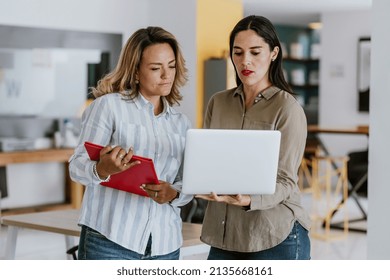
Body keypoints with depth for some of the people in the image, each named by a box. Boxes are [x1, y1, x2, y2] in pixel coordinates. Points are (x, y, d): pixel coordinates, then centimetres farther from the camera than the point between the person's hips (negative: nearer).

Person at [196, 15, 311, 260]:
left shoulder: (287, 108, -8)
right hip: (224, 234, 4)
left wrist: (248, 200, -29)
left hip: (277, 237, -4)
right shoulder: (218, 103, 7)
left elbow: (285, 181, -11)